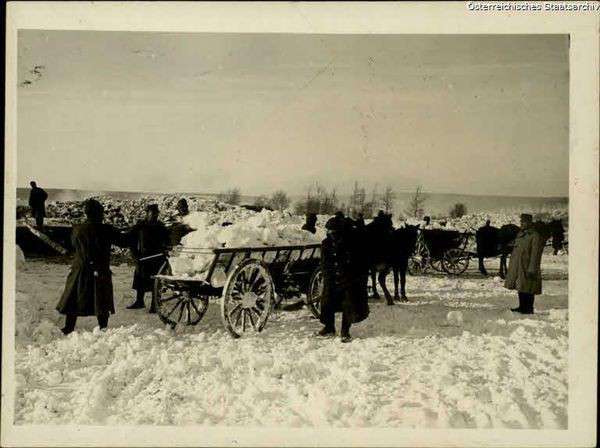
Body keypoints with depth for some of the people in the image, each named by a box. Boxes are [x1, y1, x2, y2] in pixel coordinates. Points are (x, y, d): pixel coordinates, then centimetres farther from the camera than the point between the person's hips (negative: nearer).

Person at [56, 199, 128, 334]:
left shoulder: (77, 230, -6)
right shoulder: (106, 230, -12)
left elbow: (74, 244, 11)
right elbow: (124, 242, -5)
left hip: (80, 273, 2)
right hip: (101, 274, -1)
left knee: (73, 303, 14)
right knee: (102, 304, 11)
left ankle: (68, 330, 18)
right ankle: (103, 330, 15)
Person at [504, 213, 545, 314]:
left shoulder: (535, 236, -12)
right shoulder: (520, 234, 13)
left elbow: (535, 254, -16)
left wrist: (531, 270, -20)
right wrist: (512, 267, 18)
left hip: (527, 267, -8)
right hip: (518, 267, 8)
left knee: (528, 289, -2)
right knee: (520, 287, 14)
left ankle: (529, 309, 7)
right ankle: (522, 307, 23)